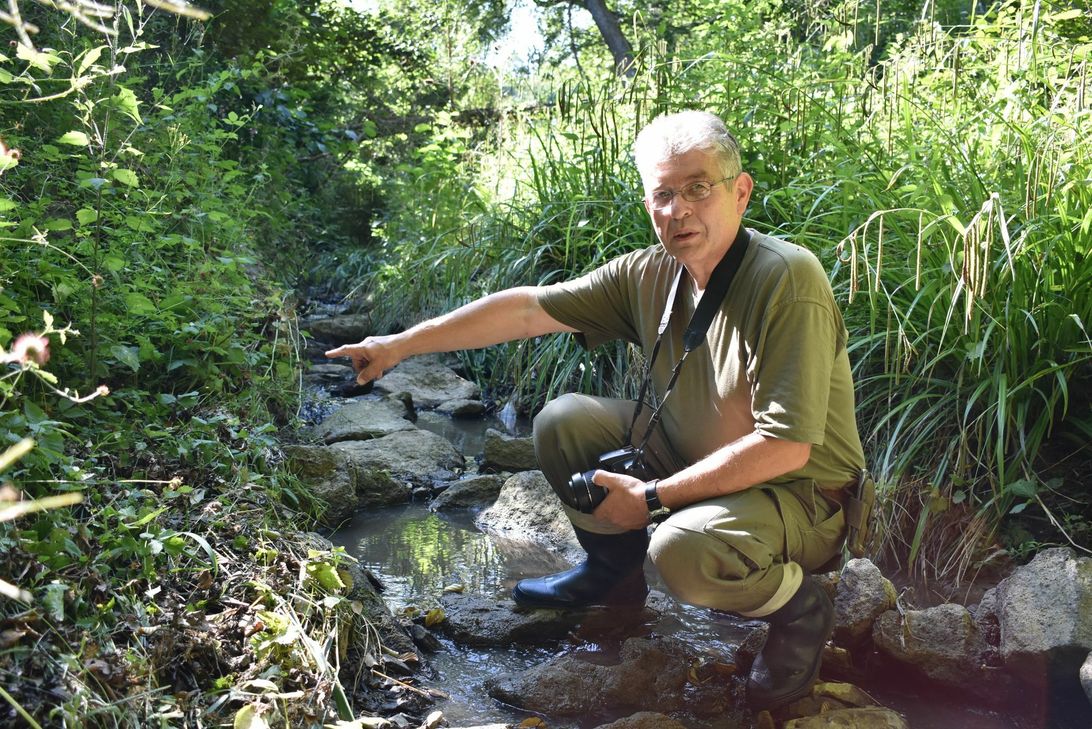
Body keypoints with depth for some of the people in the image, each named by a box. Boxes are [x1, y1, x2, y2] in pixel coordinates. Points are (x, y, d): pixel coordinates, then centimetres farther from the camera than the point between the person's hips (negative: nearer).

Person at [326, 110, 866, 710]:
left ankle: (800, 613, -2)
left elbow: (786, 446, -29)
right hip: (697, 464, 7)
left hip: (800, 495, -6)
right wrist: (401, 344, -5)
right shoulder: (648, 273, -6)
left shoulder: (786, 279, -26)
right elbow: (527, 308, -4)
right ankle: (614, 571, 19)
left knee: (683, 546, -36)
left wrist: (651, 498, -23)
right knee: (563, 422, -3)